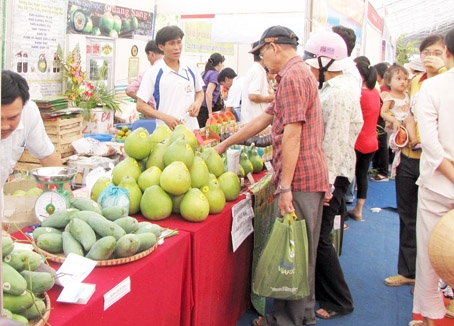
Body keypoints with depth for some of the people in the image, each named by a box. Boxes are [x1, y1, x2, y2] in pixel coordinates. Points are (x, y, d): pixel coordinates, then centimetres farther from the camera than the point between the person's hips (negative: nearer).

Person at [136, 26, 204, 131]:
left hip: (192, 130, 4)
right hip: (167, 131, -4)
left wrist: (197, 103, -1)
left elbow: (200, 92, 23)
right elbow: (141, 106, -4)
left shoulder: (191, 67, 9)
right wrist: (164, 117, -18)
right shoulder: (153, 73, -3)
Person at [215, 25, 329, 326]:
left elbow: (292, 133, -19)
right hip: (312, 177, 10)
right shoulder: (301, 73, 22)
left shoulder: (292, 76, -11)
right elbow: (263, 120, 24)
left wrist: (285, 186, -21)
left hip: (298, 178, -10)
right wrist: (225, 144, 26)